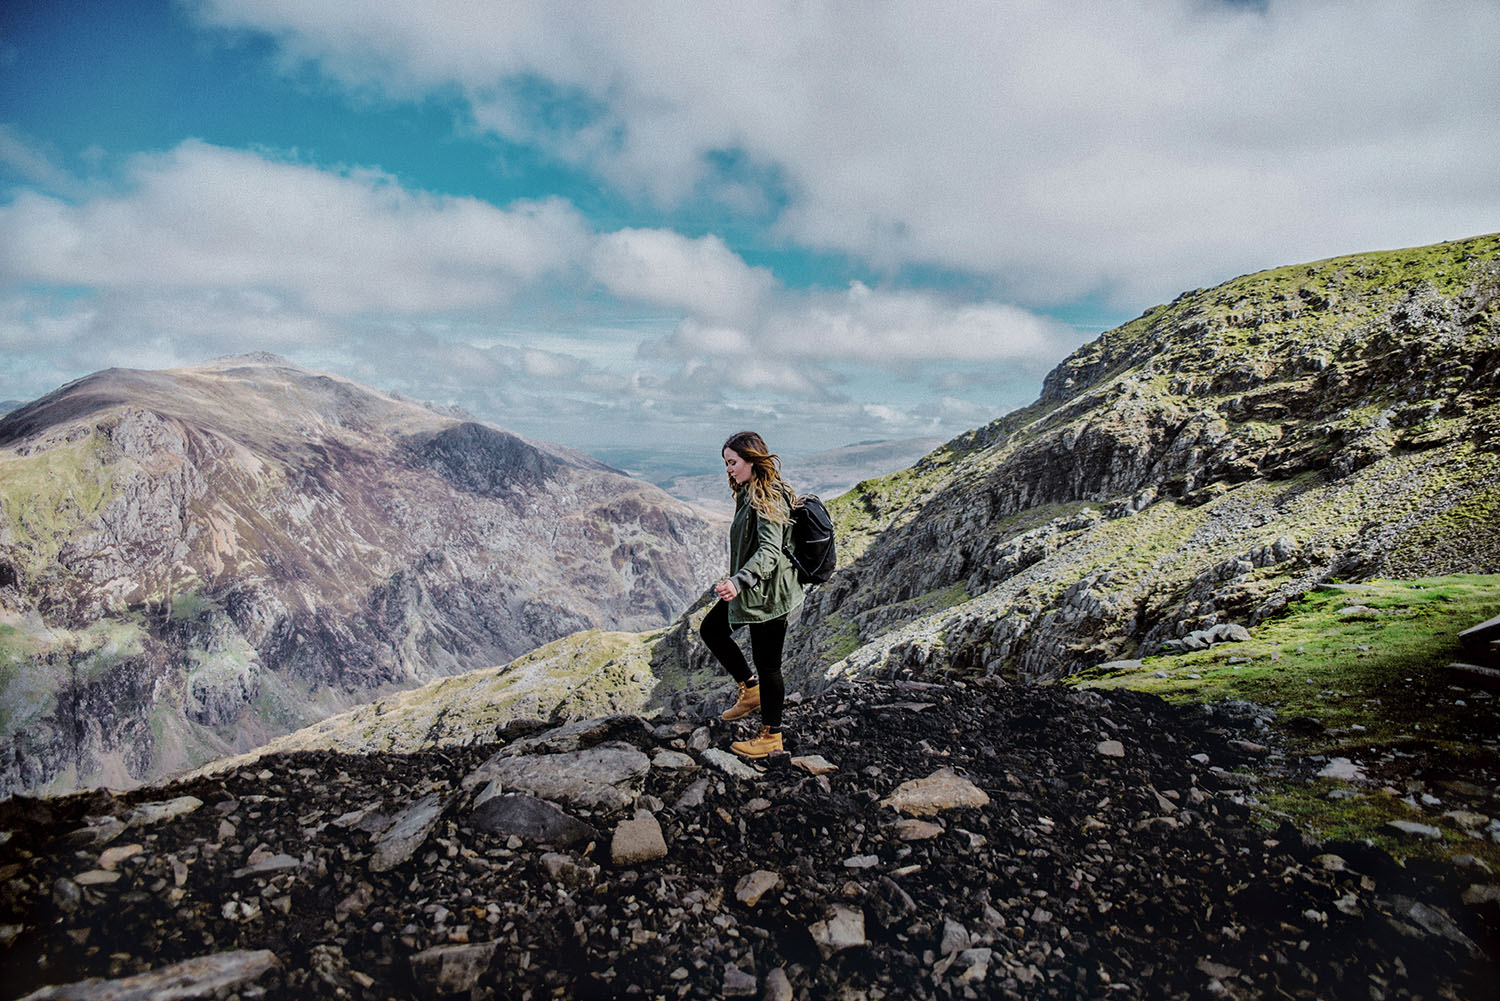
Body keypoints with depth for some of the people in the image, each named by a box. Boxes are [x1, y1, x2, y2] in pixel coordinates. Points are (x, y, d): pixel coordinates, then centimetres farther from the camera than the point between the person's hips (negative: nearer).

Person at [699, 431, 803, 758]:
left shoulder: (768, 499, -22)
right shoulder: (750, 493, 9)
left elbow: (770, 551, -32)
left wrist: (738, 581, -44)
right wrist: (737, 583, 28)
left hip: (768, 593, -10)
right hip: (750, 587, 10)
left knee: (767, 664, 2)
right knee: (711, 630, 19)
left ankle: (771, 736, 18)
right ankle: (751, 689, 29)